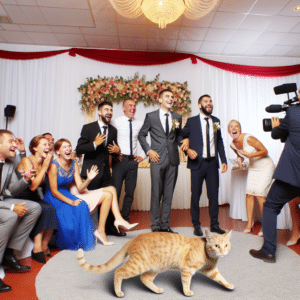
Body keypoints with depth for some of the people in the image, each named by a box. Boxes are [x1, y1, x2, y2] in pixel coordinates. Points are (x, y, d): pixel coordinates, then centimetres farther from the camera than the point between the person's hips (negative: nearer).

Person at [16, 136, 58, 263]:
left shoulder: (44, 163, 7)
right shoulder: (27, 161, -12)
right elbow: (32, 186, -21)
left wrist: (49, 164, -2)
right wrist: (44, 168, -20)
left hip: (34, 199, 6)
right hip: (21, 199, -6)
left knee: (51, 209, -21)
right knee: (43, 209, -28)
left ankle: (44, 246, -8)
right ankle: (37, 247, -17)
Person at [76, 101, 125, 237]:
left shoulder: (113, 130, 11)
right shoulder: (88, 128, -4)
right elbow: (78, 150, -10)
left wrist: (117, 150, -3)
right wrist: (95, 144, -22)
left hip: (105, 171, 5)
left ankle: (109, 227, 21)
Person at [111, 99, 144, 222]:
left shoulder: (139, 124, 8)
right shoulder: (116, 122, -1)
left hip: (133, 161, 3)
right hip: (120, 160, -3)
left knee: (130, 192, 10)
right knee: (116, 190, 0)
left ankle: (125, 218, 25)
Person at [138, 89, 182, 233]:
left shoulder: (177, 117, 14)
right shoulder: (151, 116, 5)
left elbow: (178, 137, 19)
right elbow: (141, 135, 7)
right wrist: (149, 151, -4)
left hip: (173, 159, 3)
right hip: (158, 159, -3)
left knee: (169, 194, 8)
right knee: (156, 193, 1)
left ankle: (165, 224, 21)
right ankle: (156, 225, 16)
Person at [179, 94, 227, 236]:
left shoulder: (216, 121, 12)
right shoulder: (191, 121, 1)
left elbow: (219, 142, 14)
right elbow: (181, 137, 5)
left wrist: (224, 160, 8)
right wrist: (188, 149, -13)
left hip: (212, 163, 3)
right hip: (197, 162, -3)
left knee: (214, 194, 7)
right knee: (196, 195, 4)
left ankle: (214, 225, 22)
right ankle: (196, 226, 18)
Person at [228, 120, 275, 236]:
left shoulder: (248, 138, -25)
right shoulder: (232, 145, -4)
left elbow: (265, 151, -18)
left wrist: (250, 155, -28)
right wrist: (239, 159, -8)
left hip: (265, 166, -6)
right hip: (253, 168, 6)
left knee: (259, 194, -13)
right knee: (249, 194, -3)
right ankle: (249, 222, 8)